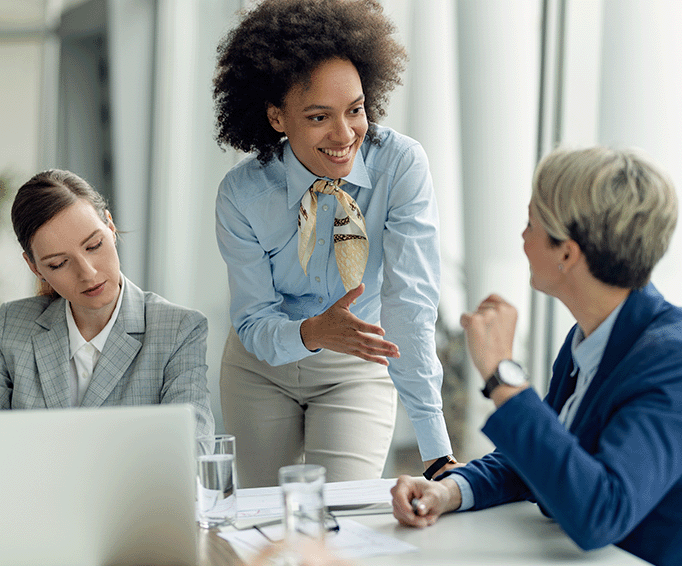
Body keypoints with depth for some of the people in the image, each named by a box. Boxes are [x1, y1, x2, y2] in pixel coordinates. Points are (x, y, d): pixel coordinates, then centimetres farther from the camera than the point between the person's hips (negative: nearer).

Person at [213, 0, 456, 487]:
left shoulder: (402, 165, -24)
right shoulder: (242, 195, -20)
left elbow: (410, 301, -29)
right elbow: (254, 321, -15)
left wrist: (437, 449, -35)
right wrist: (313, 333, -40)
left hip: (356, 372, -1)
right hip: (261, 369, 1)